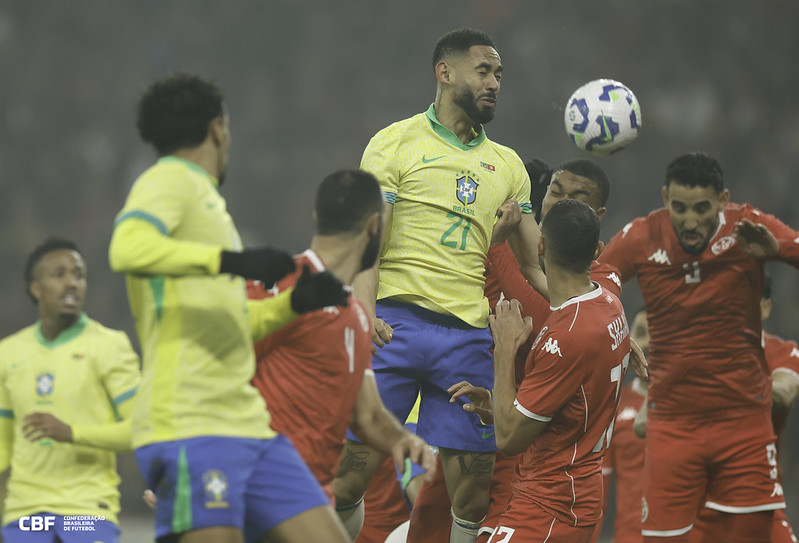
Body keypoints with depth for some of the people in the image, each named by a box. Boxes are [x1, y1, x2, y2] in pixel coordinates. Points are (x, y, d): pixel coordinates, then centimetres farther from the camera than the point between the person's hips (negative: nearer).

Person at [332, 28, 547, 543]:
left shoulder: (507, 165, 18)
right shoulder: (395, 144, 4)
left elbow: (534, 263, 18)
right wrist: (366, 313, -20)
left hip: (470, 333, 4)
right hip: (399, 323, -4)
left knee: (475, 495, 0)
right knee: (352, 475, -9)